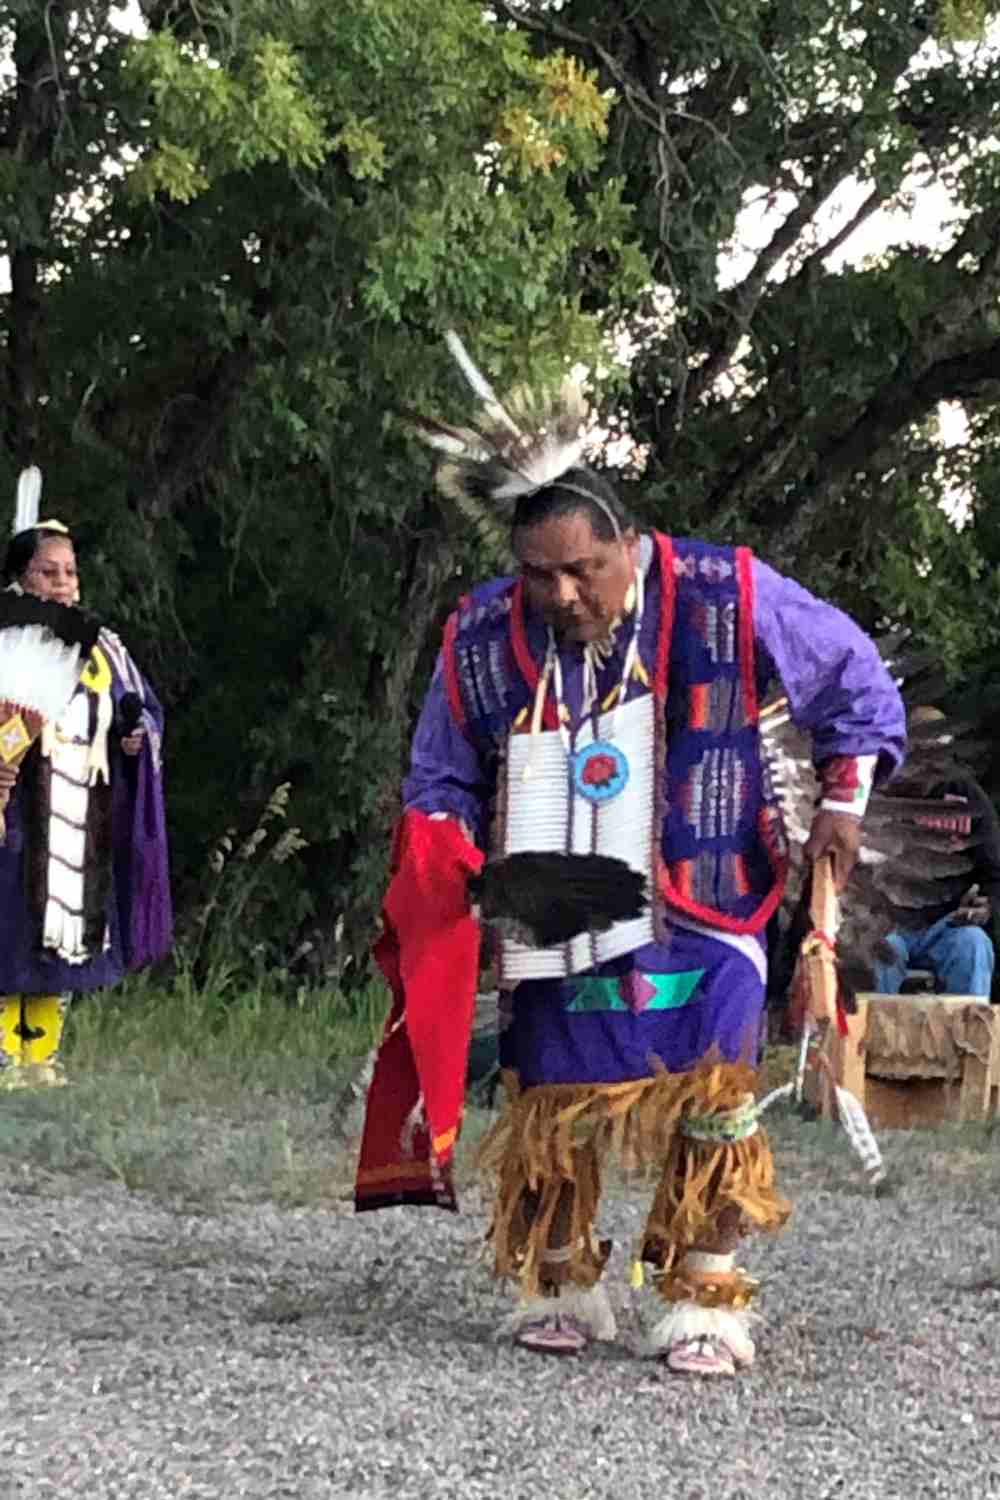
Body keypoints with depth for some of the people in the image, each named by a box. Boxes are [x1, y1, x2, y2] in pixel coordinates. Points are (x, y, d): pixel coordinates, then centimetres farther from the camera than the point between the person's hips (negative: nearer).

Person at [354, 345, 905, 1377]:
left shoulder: (727, 599, -11)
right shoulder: (482, 637, -5)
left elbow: (858, 688, 4)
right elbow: (440, 784, 7)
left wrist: (842, 802, -2)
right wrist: (457, 859, -11)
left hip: (699, 915, -2)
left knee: (709, 1105, -5)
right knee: (550, 1108, 6)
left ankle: (707, 1302, 5)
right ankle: (558, 1289, 22)